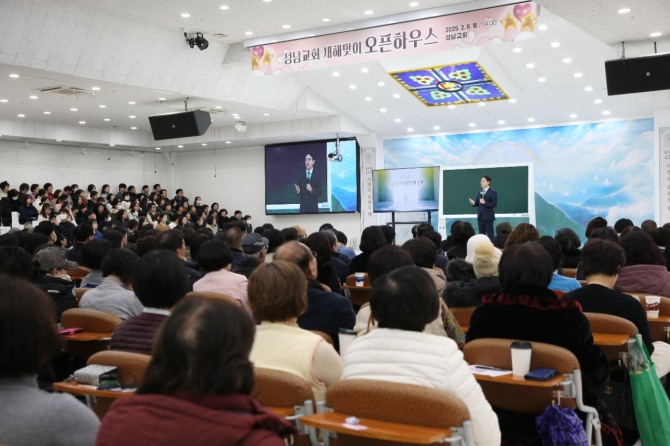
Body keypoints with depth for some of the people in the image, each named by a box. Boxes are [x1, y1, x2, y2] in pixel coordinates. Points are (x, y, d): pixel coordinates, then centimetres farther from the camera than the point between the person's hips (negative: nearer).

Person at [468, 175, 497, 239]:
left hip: (488, 217, -6)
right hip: (480, 216, 6)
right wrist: (473, 203, -8)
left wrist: (485, 203, -23)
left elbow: (494, 204, -13)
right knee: (481, 234, 10)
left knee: (490, 234, -2)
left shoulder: (493, 193, -6)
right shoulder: (479, 193, 13)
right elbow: (477, 203, 14)